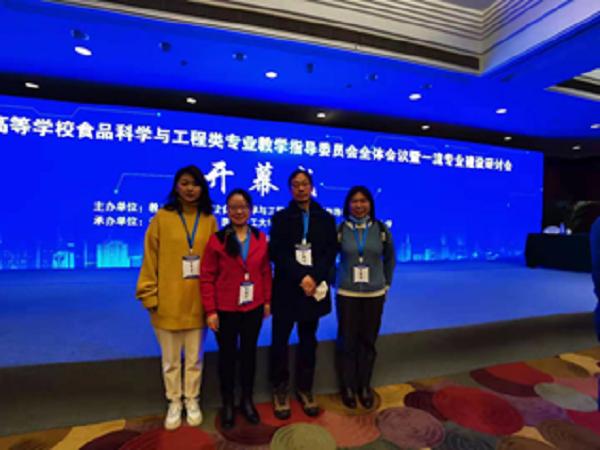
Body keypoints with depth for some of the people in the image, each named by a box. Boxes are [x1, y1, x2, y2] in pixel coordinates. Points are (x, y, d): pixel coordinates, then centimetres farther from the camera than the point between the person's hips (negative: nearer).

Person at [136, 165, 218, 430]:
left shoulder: (209, 220, 0)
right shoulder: (162, 218, -5)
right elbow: (150, 260, -3)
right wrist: (149, 295, -4)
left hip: (197, 302, 1)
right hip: (168, 302, -1)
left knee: (194, 359, 16)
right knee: (171, 360, 15)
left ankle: (192, 402, 37)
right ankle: (174, 404, 36)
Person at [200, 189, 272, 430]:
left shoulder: (260, 238, -1)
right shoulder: (216, 240, -10)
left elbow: (266, 272, 5)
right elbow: (207, 277, -8)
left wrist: (267, 301, 4)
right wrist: (210, 310, -10)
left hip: (253, 308, 3)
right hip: (225, 309, -2)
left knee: (249, 353, 16)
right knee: (227, 355, 13)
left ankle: (247, 400, 37)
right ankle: (228, 403, 35)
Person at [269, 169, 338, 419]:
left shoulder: (326, 219, 6)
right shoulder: (280, 218, 3)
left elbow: (331, 252, 0)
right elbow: (277, 253, -7)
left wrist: (314, 279, -15)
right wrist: (300, 278, -17)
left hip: (314, 289, 2)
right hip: (286, 289, -1)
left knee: (308, 342, 13)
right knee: (280, 342, 6)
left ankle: (305, 390, 31)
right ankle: (280, 391, 26)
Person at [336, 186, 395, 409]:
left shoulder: (381, 229, -1)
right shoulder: (340, 229, -5)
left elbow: (390, 259, 12)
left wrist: (386, 285, 11)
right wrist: (335, 283, 0)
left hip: (374, 295, 1)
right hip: (347, 294, -1)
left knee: (368, 341, 12)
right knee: (347, 341, 7)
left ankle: (365, 386, 31)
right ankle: (347, 387, 28)